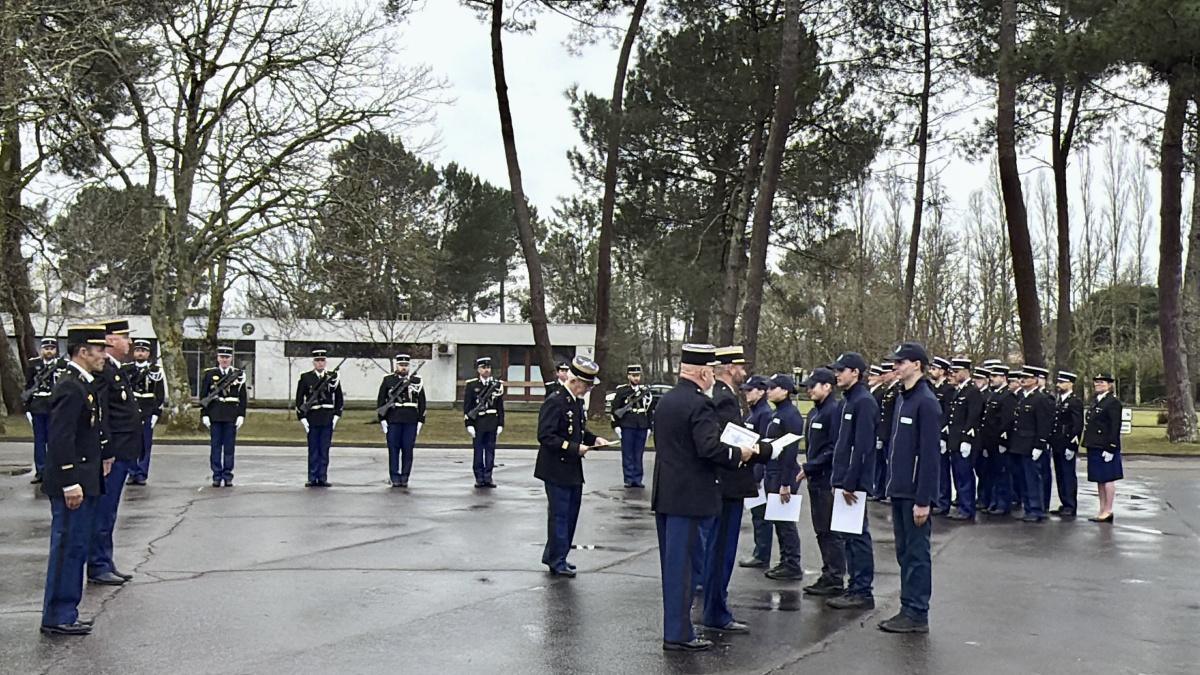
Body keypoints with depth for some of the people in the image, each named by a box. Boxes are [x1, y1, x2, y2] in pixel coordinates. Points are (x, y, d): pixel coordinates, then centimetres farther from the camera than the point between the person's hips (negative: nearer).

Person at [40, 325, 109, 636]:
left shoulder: (83, 384, 14)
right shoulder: (70, 387, -17)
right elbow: (60, 439, -22)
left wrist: (102, 457, 17)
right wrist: (70, 483, -23)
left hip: (85, 481, 10)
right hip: (73, 484, -10)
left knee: (75, 549, 14)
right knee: (67, 548, -3)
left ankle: (65, 614, 22)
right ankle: (57, 617, 5)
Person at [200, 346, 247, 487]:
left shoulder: (239, 375, 6)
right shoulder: (209, 374, 6)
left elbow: (242, 398, 5)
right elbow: (203, 396, 6)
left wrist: (241, 415, -2)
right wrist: (204, 414, -2)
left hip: (231, 417, 0)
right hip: (215, 416, 0)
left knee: (229, 447, 3)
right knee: (215, 447, 2)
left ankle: (228, 477, 8)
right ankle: (217, 476, 8)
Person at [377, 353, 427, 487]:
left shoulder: (416, 381, 7)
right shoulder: (387, 380, 5)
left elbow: (422, 403, 8)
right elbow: (380, 401, 5)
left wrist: (420, 421, 3)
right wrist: (382, 420, -1)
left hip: (411, 422, 1)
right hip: (393, 421, -1)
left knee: (408, 450, 2)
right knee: (393, 450, 1)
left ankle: (405, 478, 9)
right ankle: (394, 478, 7)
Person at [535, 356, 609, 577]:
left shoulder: (577, 401, 11)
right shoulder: (555, 402, -18)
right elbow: (545, 436, -22)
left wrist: (593, 439, 4)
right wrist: (574, 448, -25)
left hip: (573, 470, 9)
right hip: (557, 470, -9)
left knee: (571, 515, 16)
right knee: (559, 515, -1)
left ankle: (552, 556, 28)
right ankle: (557, 561, 9)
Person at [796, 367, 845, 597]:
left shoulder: (835, 410, -13)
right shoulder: (814, 413, 15)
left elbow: (834, 449, -19)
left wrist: (809, 467, -17)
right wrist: (807, 468, 9)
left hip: (828, 480, -9)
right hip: (816, 480, 9)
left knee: (830, 531, -5)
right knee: (821, 531, 13)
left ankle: (836, 580, 1)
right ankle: (828, 576, 21)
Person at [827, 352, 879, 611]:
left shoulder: (864, 402, -14)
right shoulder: (849, 400, 16)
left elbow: (862, 447, -20)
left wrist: (850, 483, -21)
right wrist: (838, 480, 16)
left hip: (855, 482, -10)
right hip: (844, 481, 10)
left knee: (857, 535, -5)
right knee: (847, 535, 13)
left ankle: (863, 592, 1)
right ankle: (855, 587, 20)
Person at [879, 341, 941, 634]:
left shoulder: (926, 402, -14)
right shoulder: (901, 398, 13)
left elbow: (929, 454, -17)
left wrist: (923, 500, -19)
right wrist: (892, 485, 14)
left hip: (915, 494, -9)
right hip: (899, 490, 9)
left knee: (917, 553, 0)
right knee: (904, 552, 14)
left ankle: (917, 615, 7)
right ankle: (907, 610, 22)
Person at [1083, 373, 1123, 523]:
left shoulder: (1113, 402, -11)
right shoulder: (1096, 401, 16)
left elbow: (1115, 427, -16)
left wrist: (1110, 449, -19)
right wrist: (1088, 445, 14)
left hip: (1105, 448, -9)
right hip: (1094, 447, 9)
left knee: (1107, 479, -1)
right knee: (1099, 480, 12)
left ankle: (1108, 512, 6)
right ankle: (1102, 510, 19)